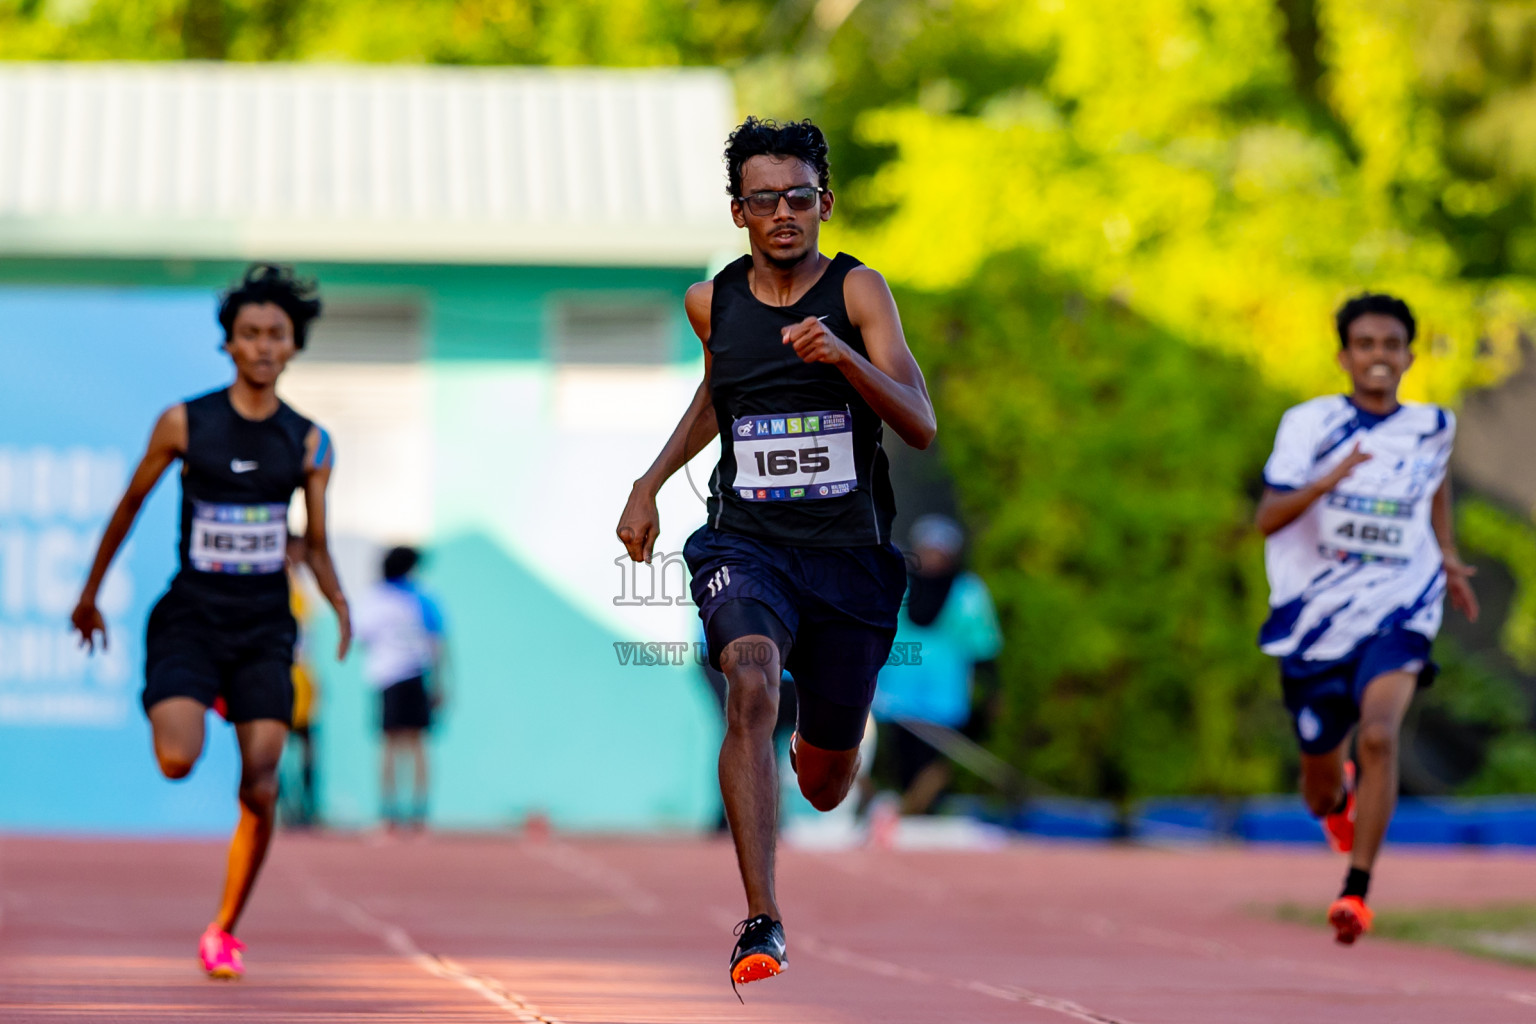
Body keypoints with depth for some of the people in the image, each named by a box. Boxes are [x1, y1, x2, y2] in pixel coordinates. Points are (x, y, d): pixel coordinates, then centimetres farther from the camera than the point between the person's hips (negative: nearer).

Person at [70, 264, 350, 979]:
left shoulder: (309, 445, 3)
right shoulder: (185, 424, -3)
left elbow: (315, 545, 10)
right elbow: (131, 504, 8)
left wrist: (340, 607, -9)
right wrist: (90, 594, 14)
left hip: (263, 628, 2)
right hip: (190, 617, -2)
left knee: (261, 793, -7)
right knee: (177, 761, -24)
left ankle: (224, 933, 10)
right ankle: (204, 702, 14)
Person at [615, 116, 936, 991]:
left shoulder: (858, 290, -6)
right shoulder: (713, 302, 4)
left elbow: (921, 425, -16)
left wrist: (844, 357, -31)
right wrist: (650, 483, 20)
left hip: (850, 551, 0)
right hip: (746, 545, 0)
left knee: (827, 778, 12)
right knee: (753, 685, -31)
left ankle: (818, 744, 53)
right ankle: (762, 920, -34)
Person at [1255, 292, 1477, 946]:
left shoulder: (1432, 427, 3)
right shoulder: (1311, 424, -6)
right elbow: (1267, 518, -15)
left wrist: (1446, 554, 20)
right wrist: (1327, 481, -30)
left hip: (1396, 618, 0)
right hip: (1316, 621, 0)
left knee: (1378, 733, -29)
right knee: (1319, 792, 12)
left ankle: (1357, 890, -23)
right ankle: (1341, 797, 52)